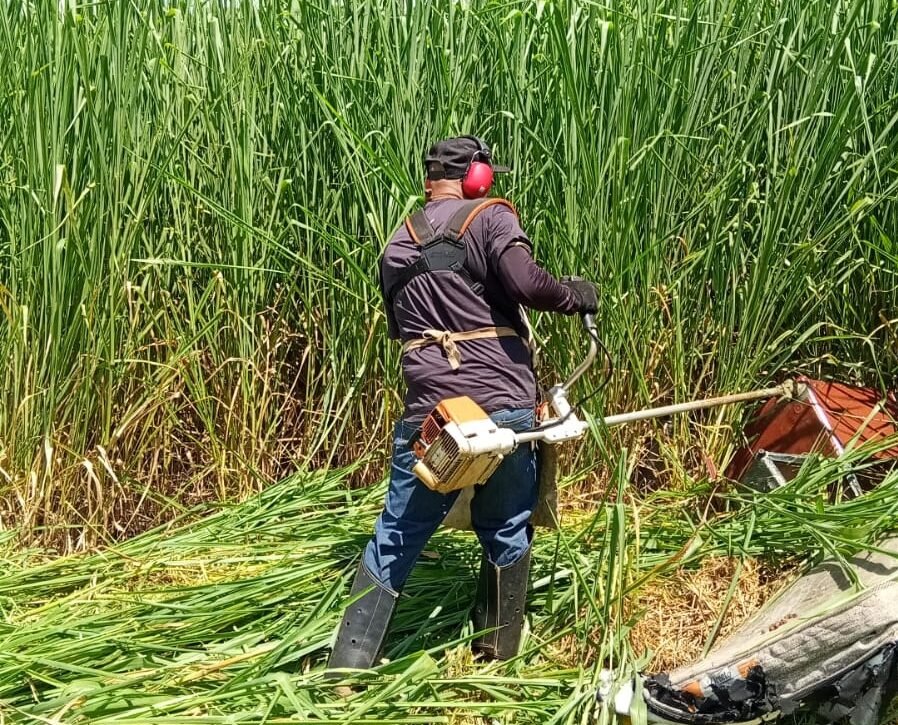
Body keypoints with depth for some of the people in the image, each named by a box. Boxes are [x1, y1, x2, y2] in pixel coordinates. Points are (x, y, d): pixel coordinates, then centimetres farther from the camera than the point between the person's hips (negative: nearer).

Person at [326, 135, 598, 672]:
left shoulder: (398, 245, 16)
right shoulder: (490, 217, -2)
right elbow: (526, 283, -17)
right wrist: (574, 295, -1)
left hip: (429, 412, 4)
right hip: (504, 407, -3)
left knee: (397, 538, 10)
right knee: (507, 533, 15)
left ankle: (348, 667, 11)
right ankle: (498, 650, 28)